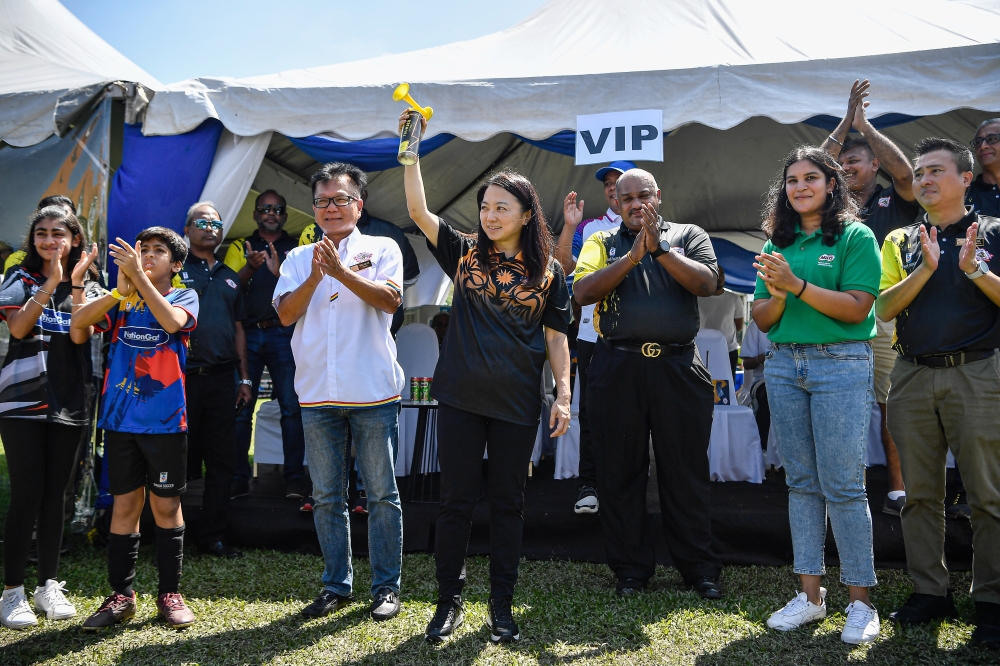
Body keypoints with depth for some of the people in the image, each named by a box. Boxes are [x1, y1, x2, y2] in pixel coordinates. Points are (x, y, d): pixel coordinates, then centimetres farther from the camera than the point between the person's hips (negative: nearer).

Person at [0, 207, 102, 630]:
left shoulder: (88, 285, 9)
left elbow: (80, 336, -7)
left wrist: (76, 283, -14)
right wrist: (51, 283, -19)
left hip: (69, 403, 2)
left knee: (56, 494, 7)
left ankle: (49, 585, 16)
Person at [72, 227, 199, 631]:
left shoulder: (184, 297, 2)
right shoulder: (122, 298, 10)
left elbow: (172, 321, -21)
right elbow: (77, 322, -6)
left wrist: (138, 275, -22)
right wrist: (121, 289, -16)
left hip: (165, 420, -2)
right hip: (121, 418, 2)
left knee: (166, 505, 6)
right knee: (125, 504, 7)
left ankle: (170, 594, 16)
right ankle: (121, 595, 16)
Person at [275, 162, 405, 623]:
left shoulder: (382, 249, 5)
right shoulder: (299, 258, 12)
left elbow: (390, 299, -12)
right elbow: (285, 313, -1)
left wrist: (342, 271, -22)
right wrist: (316, 276, -16)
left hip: (373, 392, -3)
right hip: (317, 394, 3)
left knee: (381, 494, 2)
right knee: (326, 496, 9)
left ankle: (386, 586, 13)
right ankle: (336, 586, 21)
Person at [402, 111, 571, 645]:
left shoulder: (547, 271, 4)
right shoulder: (464, 253, 5)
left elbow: (556, 336, 6)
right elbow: (418, 210, -6)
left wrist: (564, 395, -1)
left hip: (518, 403, 0)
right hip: (461, 398, 0)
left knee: (507, 503, 8)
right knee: (456, 500, 5)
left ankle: (501, 607, 20)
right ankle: (448, 603, 18)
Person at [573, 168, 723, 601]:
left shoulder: (689, 236, 10)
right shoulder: (602, 243, 11)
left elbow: (706, 284, -7)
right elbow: (582, 292, -5)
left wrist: (660, 247, -14)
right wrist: (632, 256, -12)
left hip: (678, 368, -1)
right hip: (617, 368, 1)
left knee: (687, 471, 5)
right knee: (620, 472, 6)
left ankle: (699, 568, 18)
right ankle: (631, 568, 19)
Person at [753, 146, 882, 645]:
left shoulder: (855, 237, -2)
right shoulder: (779, 243, 13)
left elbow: (858, 308, -13)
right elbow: (762, 319, 10)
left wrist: (797, 285, -19)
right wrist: (777, 295, -11)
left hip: (842, 364, -5)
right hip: (784, 365, 5)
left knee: (843, 484, -6)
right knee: (801, 482, 8)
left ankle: (860, 602, 5)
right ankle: (810, 594, 16)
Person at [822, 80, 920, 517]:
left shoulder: (894, 201, 7)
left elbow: (904, 172, -11)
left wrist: (865, 126, -4)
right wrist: (846, 122, 3)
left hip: (887, 318, -2)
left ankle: (898, 487, 7)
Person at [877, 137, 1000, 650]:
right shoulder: (901, 241, 14)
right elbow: (885, 307, 2)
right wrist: (925, 269, -11)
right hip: (913, 377, 3)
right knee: (920, 493, 8)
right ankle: (929, 592, 19)